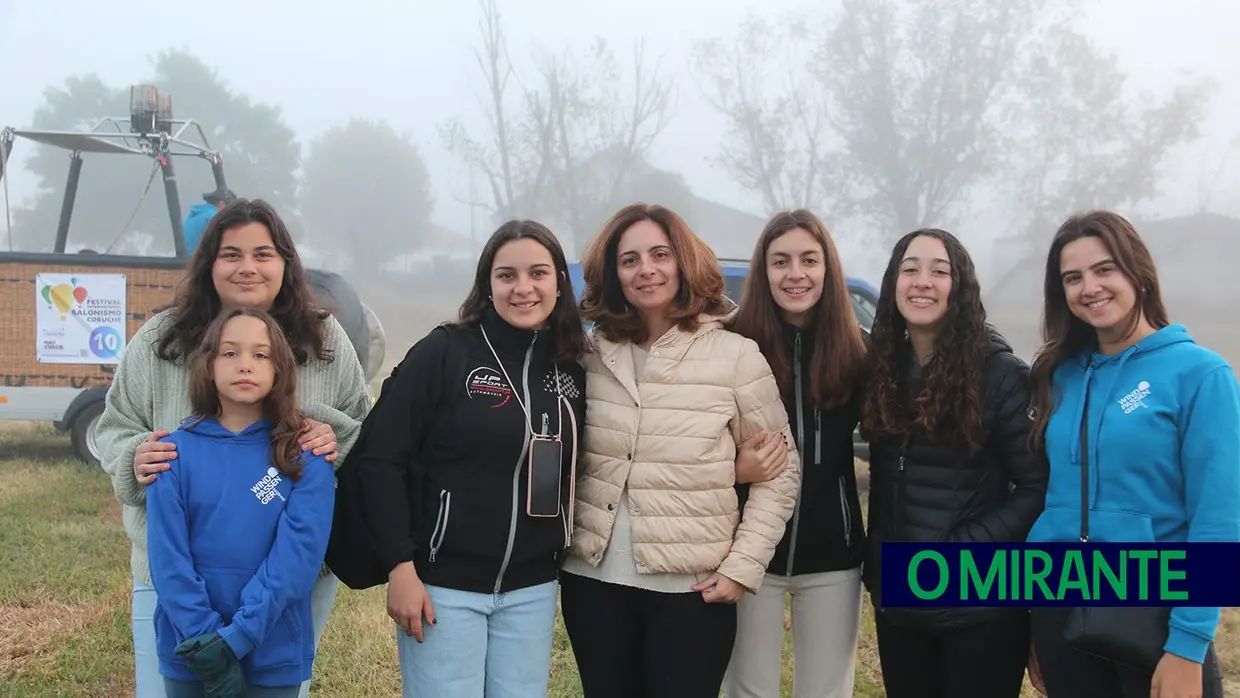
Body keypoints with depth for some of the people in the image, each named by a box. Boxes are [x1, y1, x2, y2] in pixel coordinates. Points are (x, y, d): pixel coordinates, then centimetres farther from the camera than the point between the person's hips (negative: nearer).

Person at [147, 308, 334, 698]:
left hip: (274, 655, -1)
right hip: (189, 654, 1)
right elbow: (168, 556, -8)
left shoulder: (307, 458, -4)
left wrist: (237, 637, -21)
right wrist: (205, 638, -18)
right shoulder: (177, 452, -2)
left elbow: (299, 553, -13)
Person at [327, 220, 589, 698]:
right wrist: (400, 567, -15)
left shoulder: (571, 370, 5)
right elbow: (380, 458, -11)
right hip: (443, 582, -4)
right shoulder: (444, 353, -9)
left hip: (532, 588, 4)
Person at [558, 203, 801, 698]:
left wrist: (743, 565, -8)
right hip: (593, 581, 3)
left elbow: (779, 470, -2)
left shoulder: (735, 355, -5)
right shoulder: (591, 355, 3)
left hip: (693, 588, -3)